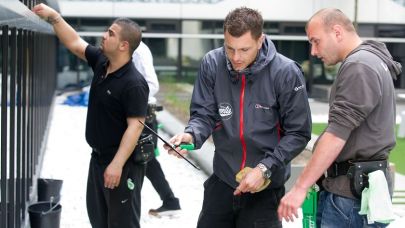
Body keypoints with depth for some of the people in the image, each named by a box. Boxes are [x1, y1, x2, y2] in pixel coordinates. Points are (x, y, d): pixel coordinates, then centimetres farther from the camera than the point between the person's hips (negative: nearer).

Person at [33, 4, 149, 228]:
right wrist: (53, 16, 5)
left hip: (122, 164, -9)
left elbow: (135, 127, -26)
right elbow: (74, 43, 13)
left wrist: (117, 165, -29)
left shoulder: (134, 84, -23)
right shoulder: (101, 62, 2)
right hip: (98, 158, 9)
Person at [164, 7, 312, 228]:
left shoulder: (286, 73, -16)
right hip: (222, 180, 3)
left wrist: (265, 169, -19)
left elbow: (298, 133, -11)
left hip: (265, 187, -3)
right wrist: (191, 135, -24)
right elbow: (204, 113, -2)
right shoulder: (212, 64, -8)